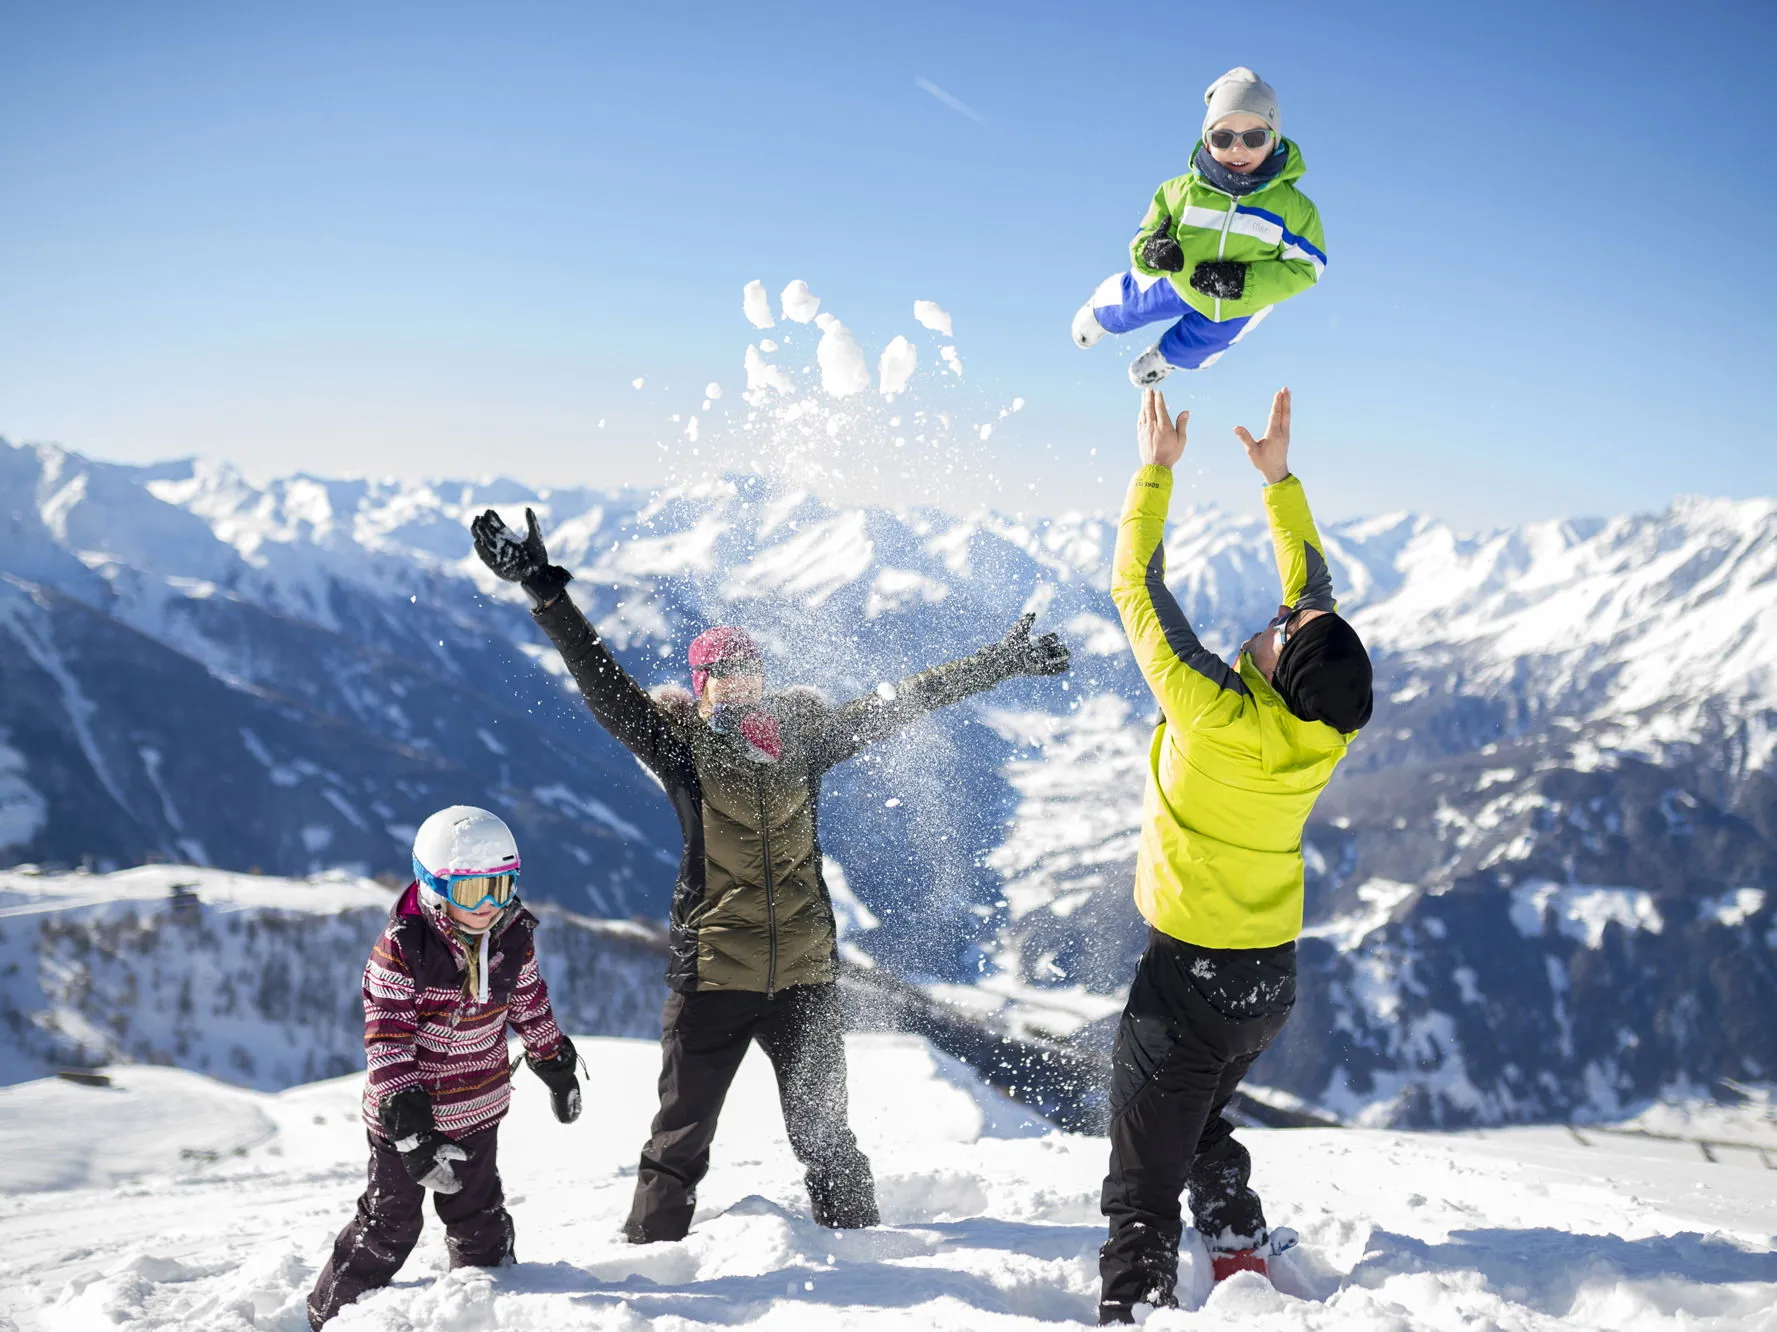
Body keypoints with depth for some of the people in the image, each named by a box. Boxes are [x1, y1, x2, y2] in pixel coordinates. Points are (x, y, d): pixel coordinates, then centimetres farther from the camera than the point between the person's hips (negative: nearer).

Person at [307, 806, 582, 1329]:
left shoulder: (514, 939, -7)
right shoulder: (400, 950, -24)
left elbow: (532, 1010, 11)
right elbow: (386, 1044, -24)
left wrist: (558, 1070, 20)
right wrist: (411, 1130, -29)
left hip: (479, 1111, 4)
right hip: (407, 1115, -4)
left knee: (480, 1219, 20)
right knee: (390, 1226, 8)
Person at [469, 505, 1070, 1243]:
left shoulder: (803, 735, 4)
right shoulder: (678, 741, -3)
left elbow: (898, 703, 10)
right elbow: (601, 679, -11)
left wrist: (1000, 662, 13)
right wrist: (543, 588, -19)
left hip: (804, 971, 3)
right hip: (711, 973, -2)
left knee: (824, 1136, 15)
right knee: (681, 1140, 4)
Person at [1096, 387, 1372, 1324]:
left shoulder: (1218, 718, -26)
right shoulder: (1326, 730, -10)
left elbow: (1137, 585, -16)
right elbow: (1312, 585, 6)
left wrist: (1156, 469, -5)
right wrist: (1279, 476, 11)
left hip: (1189, 975, -7)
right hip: (1274, 976, 7)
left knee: (1144, 1183, 1)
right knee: (1202, 1122, 31)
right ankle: (1240, 1251, 38)